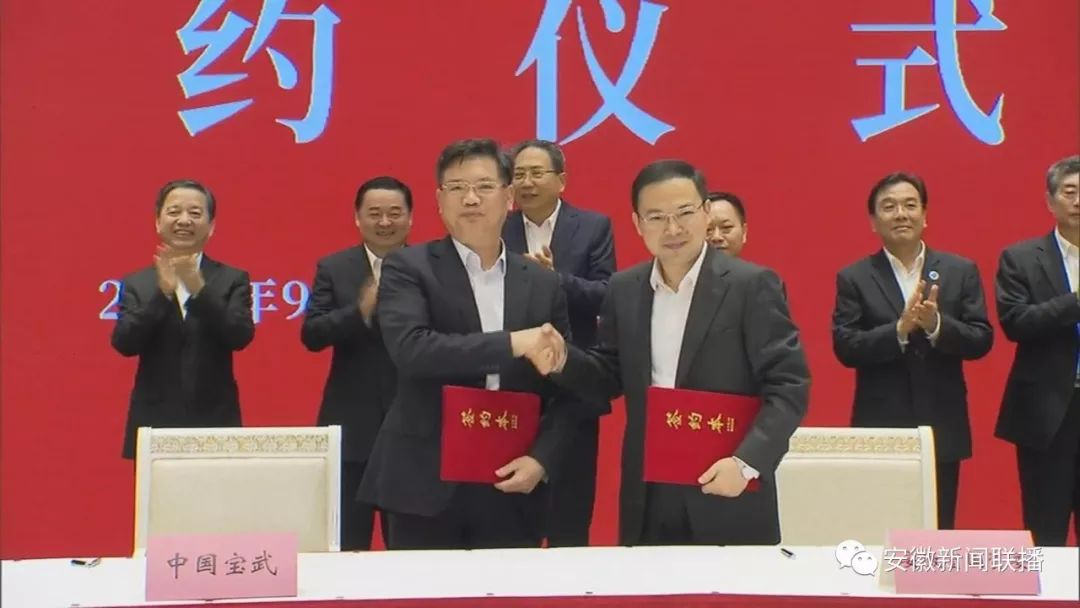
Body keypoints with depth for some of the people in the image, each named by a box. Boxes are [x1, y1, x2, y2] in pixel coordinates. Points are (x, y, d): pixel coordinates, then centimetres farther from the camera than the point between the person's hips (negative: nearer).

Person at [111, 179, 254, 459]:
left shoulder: (232, 280, 6)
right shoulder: (137, 284, 8)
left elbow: (240, 337, -9)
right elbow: (124, 343, -5)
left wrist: (199, 289, -22)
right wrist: (162, 293, -18)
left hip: (215, 425, 0)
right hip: (155, 425, 1)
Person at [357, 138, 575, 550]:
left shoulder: (543, 285, 10)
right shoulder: (408, 268, -1)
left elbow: (561, 390, 10)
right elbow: (409, 349, -18)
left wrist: (541, 459, -7)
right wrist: (511, 343, -19)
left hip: (511, 490, 3)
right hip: (426, 485, -3)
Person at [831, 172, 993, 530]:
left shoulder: (961, 271, 5)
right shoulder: (854, 278, 1)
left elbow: (982, 341, -1)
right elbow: (845, 348, -8)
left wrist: (936, 325, -19)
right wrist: (900, 329, -22)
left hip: (942, 429, 1)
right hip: (879, 430, -1)